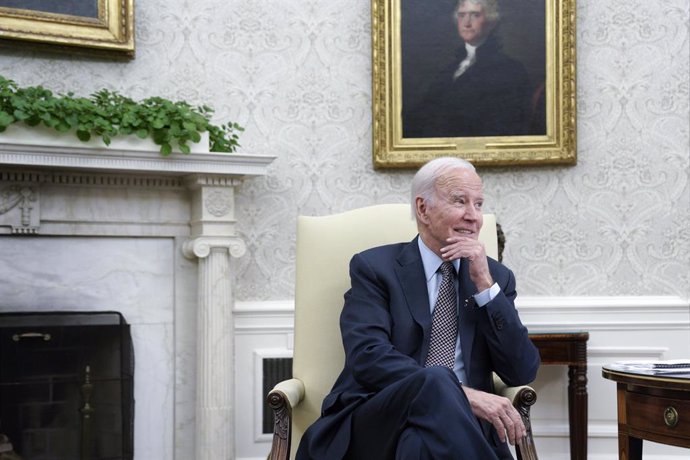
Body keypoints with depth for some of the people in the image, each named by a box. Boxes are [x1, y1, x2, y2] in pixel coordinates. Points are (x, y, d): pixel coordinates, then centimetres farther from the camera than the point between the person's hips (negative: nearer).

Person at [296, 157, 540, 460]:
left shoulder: (496, 277, 14)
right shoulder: (374, 267, 3)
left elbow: (522, 373, 4)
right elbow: (368, 357, -13)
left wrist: (485, 285, -5)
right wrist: (462, 394, -23)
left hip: (460, 428, 2)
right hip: (375, 424, -2)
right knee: (435, 383, -33)